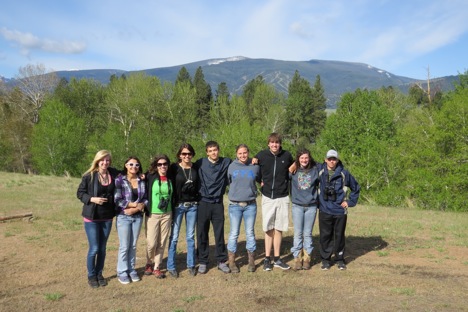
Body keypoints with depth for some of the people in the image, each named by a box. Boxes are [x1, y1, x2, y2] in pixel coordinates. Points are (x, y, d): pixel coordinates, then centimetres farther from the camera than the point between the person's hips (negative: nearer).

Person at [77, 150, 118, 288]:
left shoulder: (114, 174, -2)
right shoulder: (89, 176, -11)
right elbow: (80, 193, -5)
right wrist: (92, 199, -20)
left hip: (107, 218, 4)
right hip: (92, 217, -3)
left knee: (102, 248, 14)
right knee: (94, 248, 0)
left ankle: (99, 274, 29)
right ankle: (91, 276, 20)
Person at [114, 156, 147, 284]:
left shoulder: (142, 181, 4)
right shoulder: (119, 180, -7)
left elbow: (146, 199, 2)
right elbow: (117, 200, -13)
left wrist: (135, 209, -13)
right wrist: (136, 204, -12)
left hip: (138, 217, 4)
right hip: (123, 217, -4)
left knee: (133, 245, 11)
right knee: (124, 246, 1)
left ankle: (131, 270, 24)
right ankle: (122, 272, 16)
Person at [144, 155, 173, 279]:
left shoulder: (170, 179, 6)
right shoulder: (150, 177, -7)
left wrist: (172, 212, 11)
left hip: (167, 215, 4)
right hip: (152, 214, -3)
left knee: (162, 243, 7)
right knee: (151, 243, -3)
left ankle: (157, 267, 20)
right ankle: (149, 264, 23)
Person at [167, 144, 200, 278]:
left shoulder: (196, 167, 3)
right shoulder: (174, 168, -6)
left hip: (192, 205, 3)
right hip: (178, 205, -2)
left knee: (190, 236, 10)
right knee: (174, 236, 2)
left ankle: (191, 265, 22)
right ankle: (171, 267, 13)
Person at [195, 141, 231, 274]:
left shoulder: (226, 162, 1)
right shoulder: (200, 163, -3)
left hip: (218, 203, 1)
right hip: (203, 203, 0)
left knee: (219, 233, 6)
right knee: (202, 234, 6)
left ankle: (221, 261, 19)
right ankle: (203, 262, 18)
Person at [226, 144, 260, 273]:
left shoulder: (255, 167, 1)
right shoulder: (232, 167, -2)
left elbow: (261, 180, 16)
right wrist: (232, 192, 1)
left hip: (250, 205, 1)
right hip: (235, 205, -1)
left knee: (250, 233, 9)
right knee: (234, 233, 3)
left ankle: (251, 261, 21)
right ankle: (231, 261, 14)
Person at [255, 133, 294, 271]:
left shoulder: (287, 156, -2)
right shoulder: (261, 155, -5)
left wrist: (286, 182, 4)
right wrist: (260, 181, 2)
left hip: (282, 197, 1)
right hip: (267, 197, -1)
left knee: (279, 229, 7)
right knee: (268, 229, 3)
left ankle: (277, 259, 16)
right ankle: (267, 259, 13)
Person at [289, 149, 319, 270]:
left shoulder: (315, 170, 0)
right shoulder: (293, 170, -2)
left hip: (311, 206, 1)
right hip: (297, 206, -1)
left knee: (308, 234, 7)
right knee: (298, 234, 2)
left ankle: (307, 258, 16)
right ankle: (297, 258, 10)